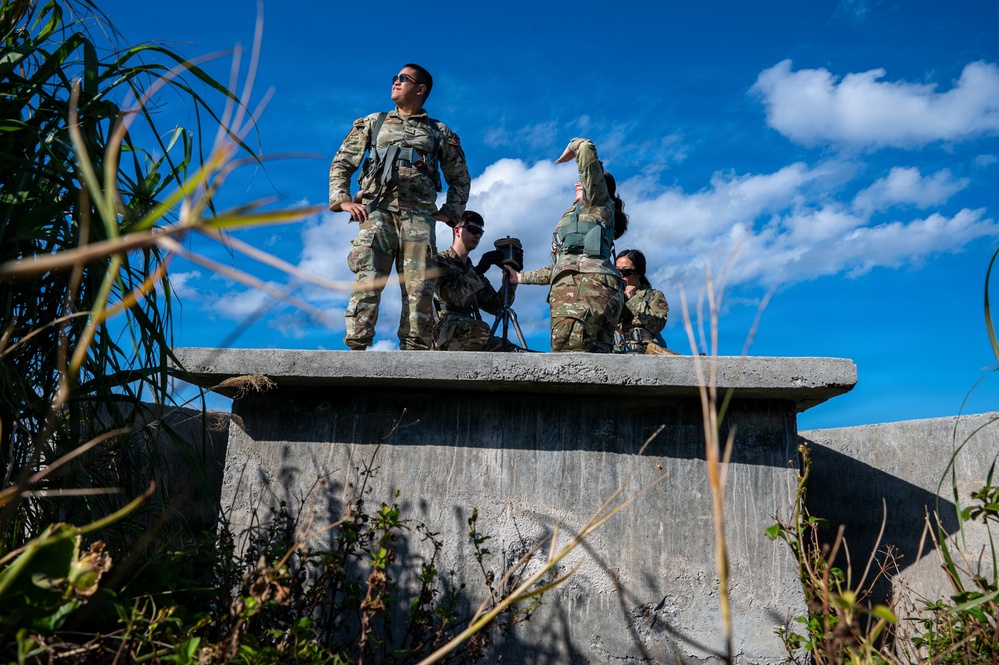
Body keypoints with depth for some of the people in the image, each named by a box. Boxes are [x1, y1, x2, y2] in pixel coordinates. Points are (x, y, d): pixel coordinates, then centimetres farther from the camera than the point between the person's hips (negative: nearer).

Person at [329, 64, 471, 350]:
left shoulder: (440, 133, 20)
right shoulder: (372, 123, 23)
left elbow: (460, 178, 24)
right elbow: (341, 163, 20)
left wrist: (450, 212, 9)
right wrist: (343, 200, 4)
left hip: (418, 216, 0)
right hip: (376, 212, 0)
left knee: (419, 289, -8)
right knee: (366, 282, -15)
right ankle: (355, 348, -16)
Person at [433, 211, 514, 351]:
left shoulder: (473, 271, 26)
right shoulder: (439, 261, 7)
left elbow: (495, 307, 15)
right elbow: (449, 295, -13)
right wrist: (479, 271, -17)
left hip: (469, 337, 7)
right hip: (443, 333, -7)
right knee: (480, 329, -36)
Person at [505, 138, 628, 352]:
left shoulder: (598, 202, 16)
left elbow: (587, 147, 6)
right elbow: (561, 267, 40)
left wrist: (573, 147, 29)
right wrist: (521, 277, 45)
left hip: (582, 285, -9)